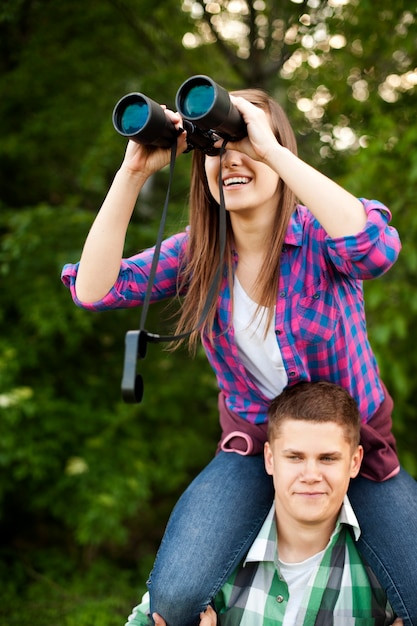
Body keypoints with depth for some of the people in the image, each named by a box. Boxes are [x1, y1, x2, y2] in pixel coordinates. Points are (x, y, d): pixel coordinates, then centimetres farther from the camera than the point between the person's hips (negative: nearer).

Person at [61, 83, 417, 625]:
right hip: (254, 443, 2)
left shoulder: (319, 233, -17)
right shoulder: (198, 251, -6)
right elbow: (94, 290, -16)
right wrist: (134, 173, -23)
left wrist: (273, 151, -40)